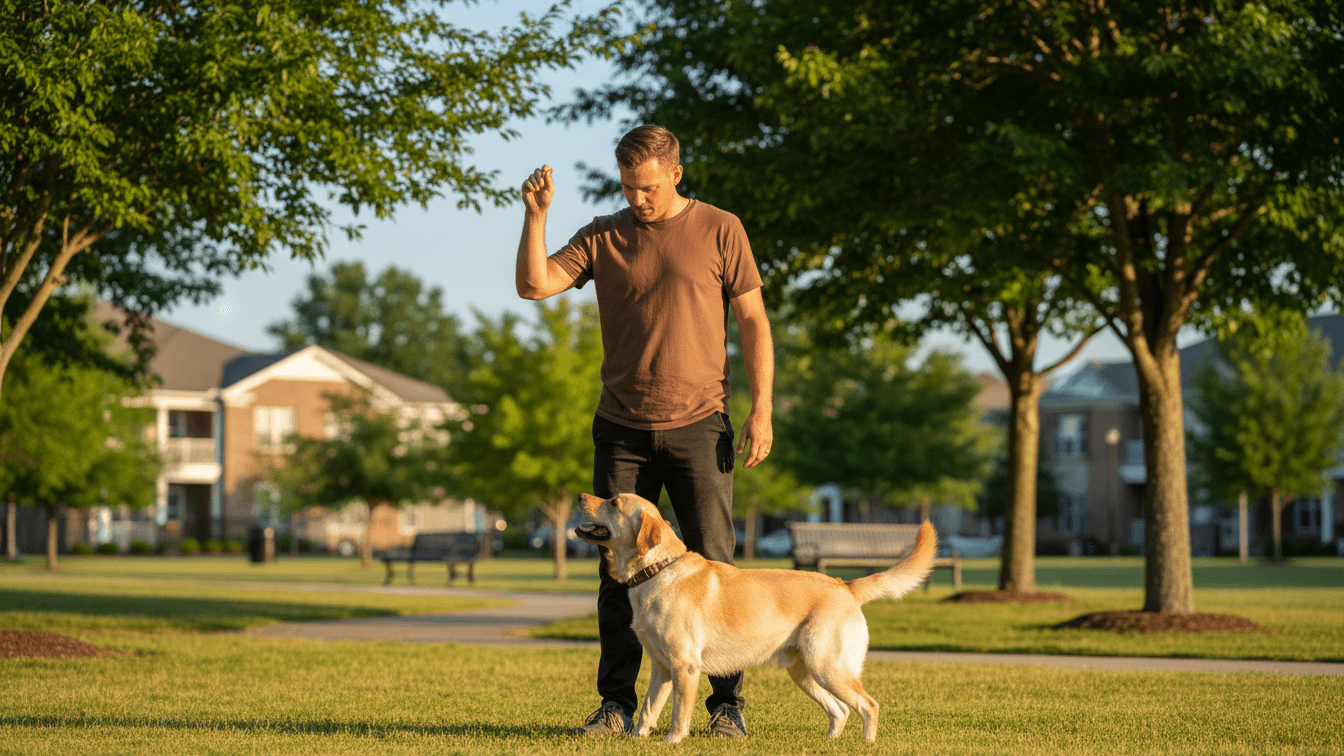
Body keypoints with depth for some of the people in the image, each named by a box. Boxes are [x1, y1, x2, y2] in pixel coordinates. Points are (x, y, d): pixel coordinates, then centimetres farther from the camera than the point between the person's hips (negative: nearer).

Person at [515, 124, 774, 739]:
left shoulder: (719, 231, 2)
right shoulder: (603, 238, 8)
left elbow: (754, 322, 1)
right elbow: (534, 285, -2)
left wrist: (761, 410, -7)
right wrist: (534, 215, -14)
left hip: (698, 425, -2)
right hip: (621, 429, 2)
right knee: (619, 572, 2)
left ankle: (726, 703, 4)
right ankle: (616, 705, 8)